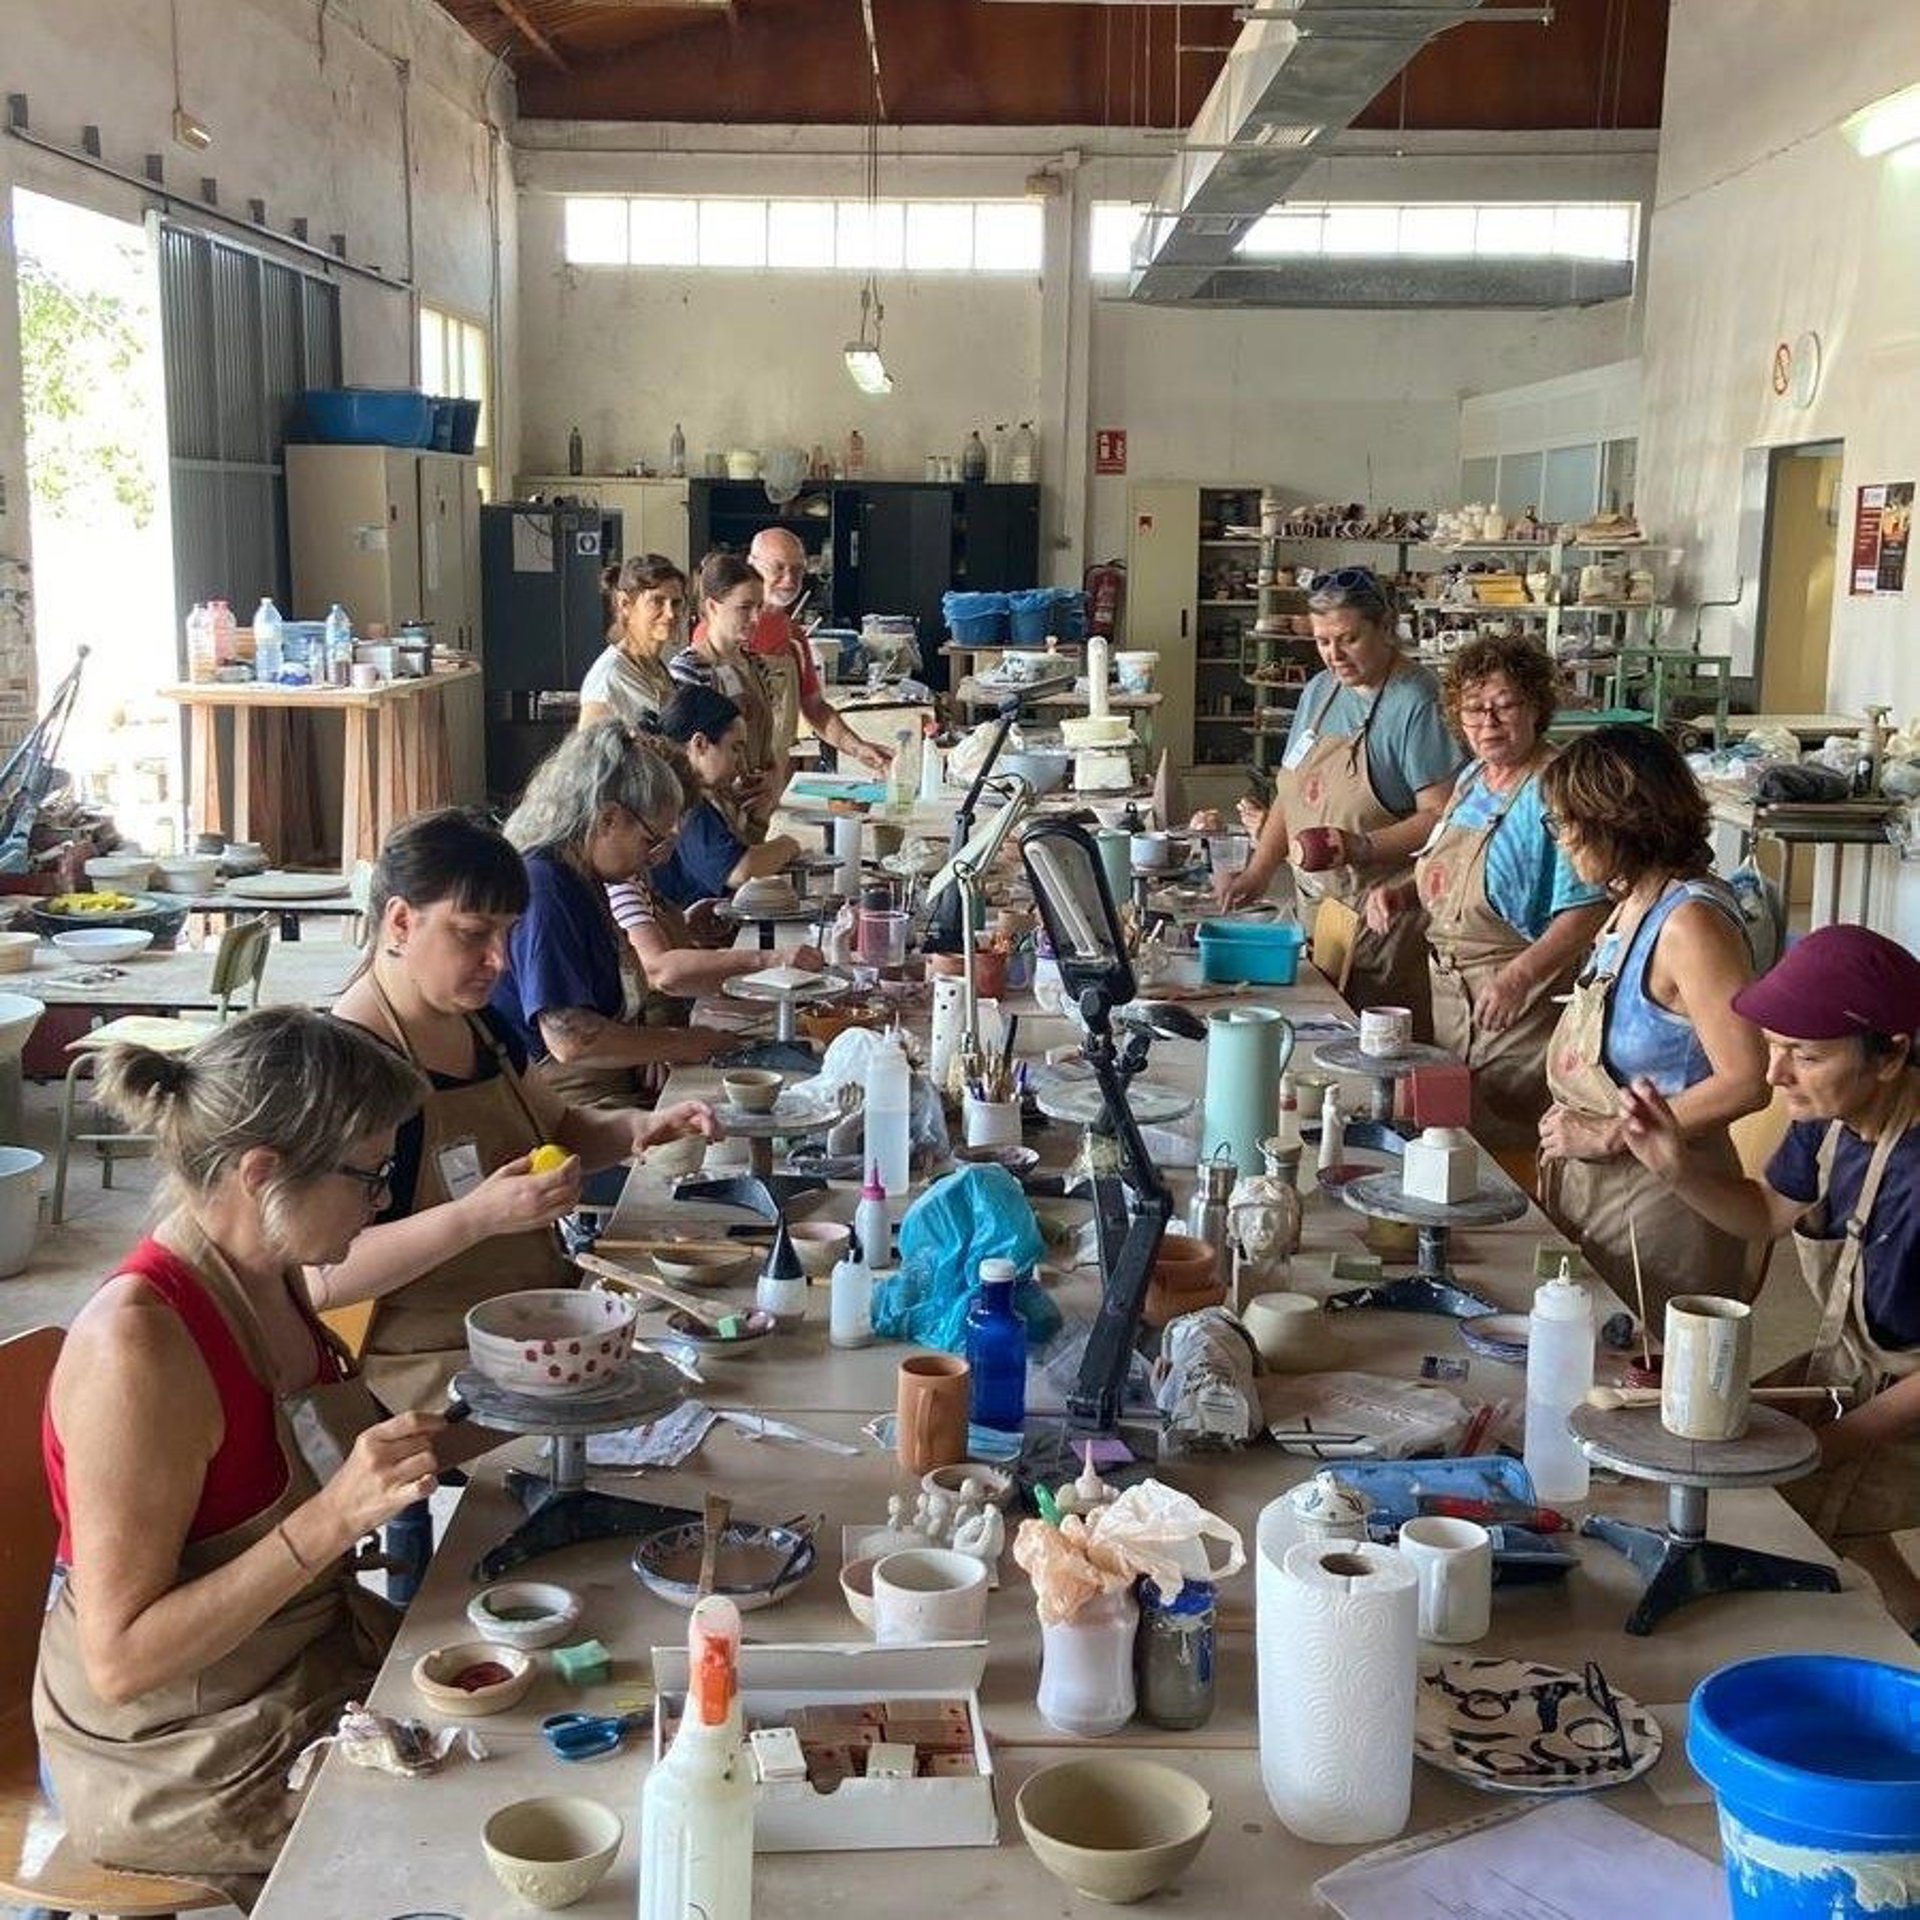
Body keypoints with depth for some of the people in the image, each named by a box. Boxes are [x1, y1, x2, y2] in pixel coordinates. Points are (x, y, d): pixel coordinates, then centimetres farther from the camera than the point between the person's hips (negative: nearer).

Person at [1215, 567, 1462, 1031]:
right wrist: (1257, 875, 7)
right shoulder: (1319, 691, 13)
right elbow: (1291, 793, 17)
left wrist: (1361, 846, -27)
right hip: (1316, 907, 7)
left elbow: (1439, 816, -16)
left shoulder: (1415, 702, -11)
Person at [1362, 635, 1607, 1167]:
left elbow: (1587, 910, -24)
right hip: (1448, 994, 9)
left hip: (1517, 1007, -9)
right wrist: (1401, 894, 4)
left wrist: (1520, 975, -35)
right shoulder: (1472, 779, 10)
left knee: (1498, 1149, -5)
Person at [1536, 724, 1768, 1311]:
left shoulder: (1690, 921, -20)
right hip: (1590, 1184, 9)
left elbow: (1746, 1081, -25)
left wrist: (1610, 1134, -20)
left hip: (1655, 1198, -9)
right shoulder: (1633, 905, 8)